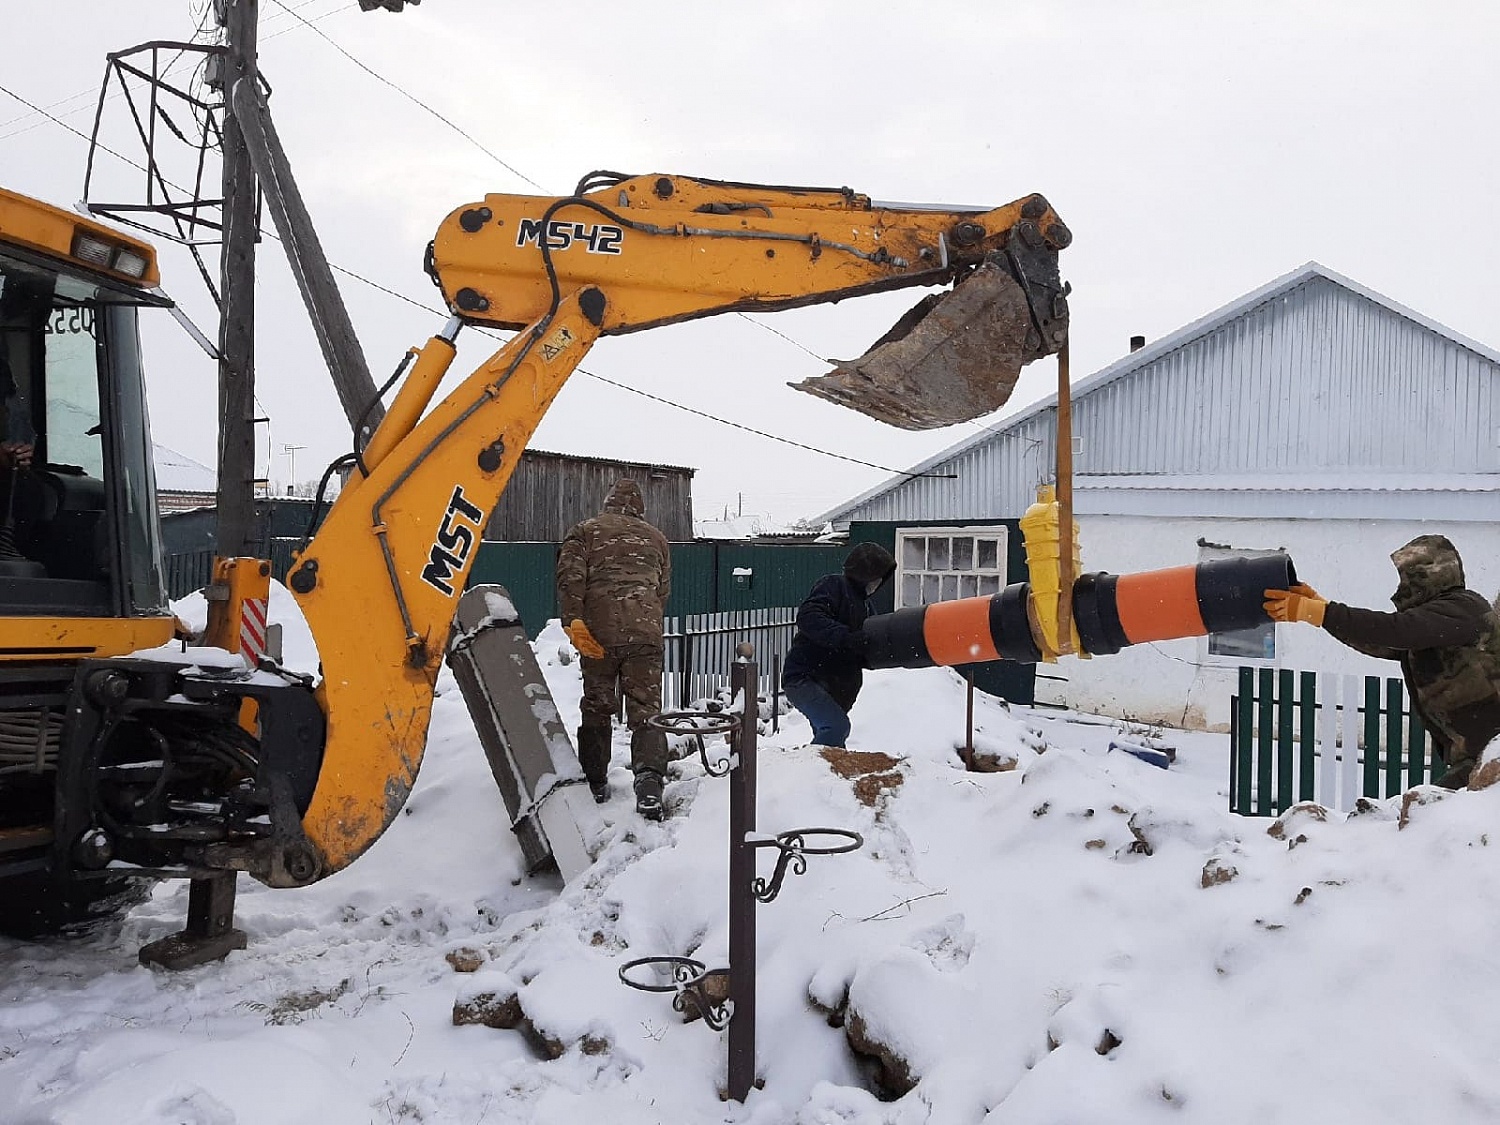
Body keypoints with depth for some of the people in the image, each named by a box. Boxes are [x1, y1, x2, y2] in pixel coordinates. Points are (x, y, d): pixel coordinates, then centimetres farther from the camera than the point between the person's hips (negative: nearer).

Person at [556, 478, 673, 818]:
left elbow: (570, 578, -6)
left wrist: (573, 622, -12)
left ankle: (595, 784, 22)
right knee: (646, 710, 2)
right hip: (646, 634, 1)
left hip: (599, 635, -1)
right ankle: (649, 779, -17)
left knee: (596, 709, 14)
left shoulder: (584, 532, 10)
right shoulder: (655, 538, 18)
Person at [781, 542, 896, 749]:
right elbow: (808, 618, -26)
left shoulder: (863, 604, 20)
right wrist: (848, 638, -33)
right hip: (804, 678, -10)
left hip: (835, 685, 10)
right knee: (836, 726, -25)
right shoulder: (833, 585, -8)